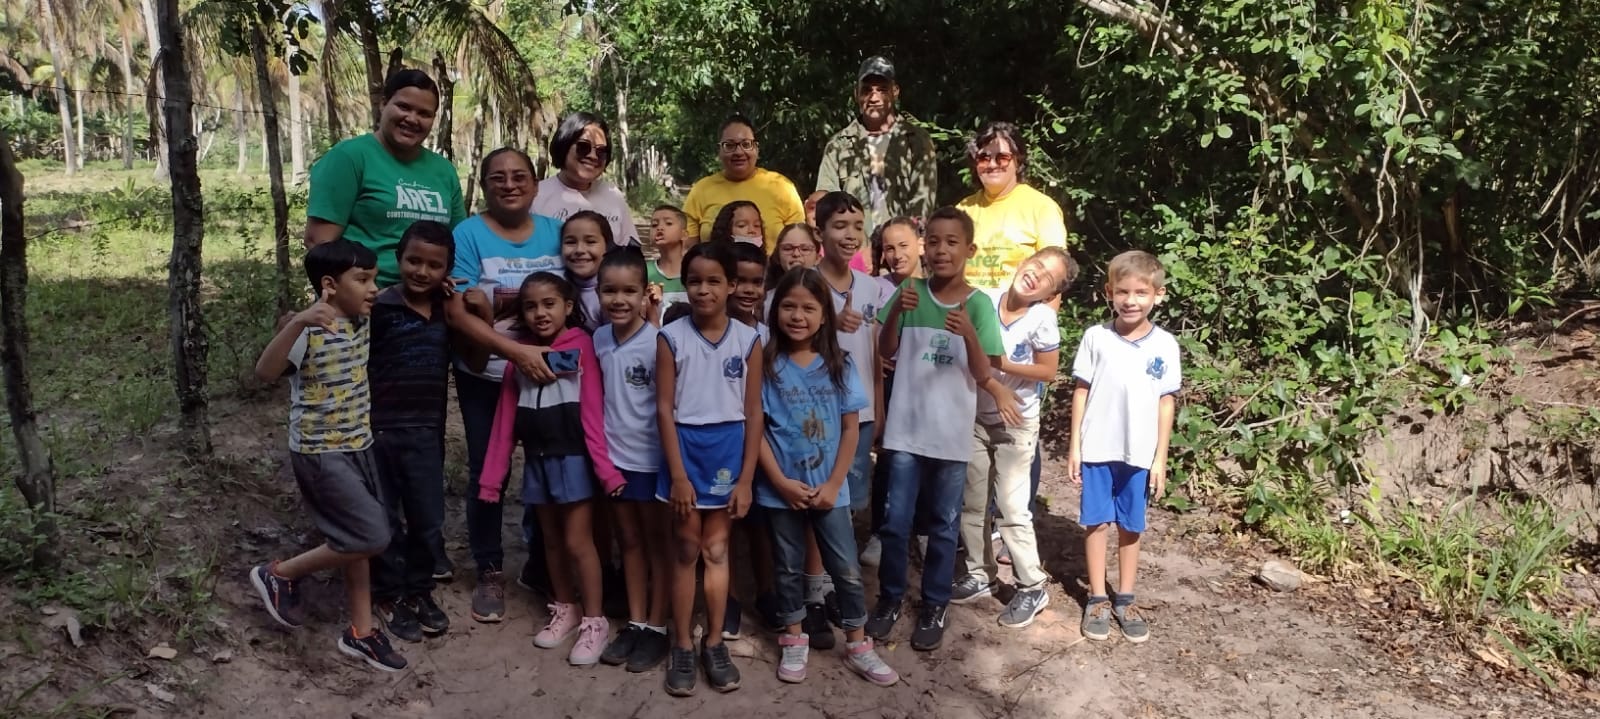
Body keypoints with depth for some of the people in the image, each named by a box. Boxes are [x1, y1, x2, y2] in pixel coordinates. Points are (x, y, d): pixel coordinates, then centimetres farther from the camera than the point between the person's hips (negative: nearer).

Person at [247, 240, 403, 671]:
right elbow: (265, 372, -37)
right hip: (321, 454, -8)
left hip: (358, 447, 8)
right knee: (371, 538, -9)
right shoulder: (311, 332, -21)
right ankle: (279, 574, 11)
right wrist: (298, 323, -49)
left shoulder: (364, 322, 2)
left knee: (359, 540, 12)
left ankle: (360, 632, 23)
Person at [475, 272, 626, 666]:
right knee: (552, 539, 16)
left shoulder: (581, 345, -10)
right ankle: (564, 609, 33)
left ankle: (594, 621, 13)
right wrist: (492, 475, 4)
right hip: (537, 460, 5)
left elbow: (592, 411, -15)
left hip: (573, 457, -5)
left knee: (577, 542, 0)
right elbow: (505, 417, 5)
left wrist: (605, 467, -20)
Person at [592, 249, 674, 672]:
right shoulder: (599, 339, 0)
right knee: (629, 541, 15)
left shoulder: (657, 342, -18)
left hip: (651, 457, -5)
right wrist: (600, 448, 8)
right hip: (614, 455, 6)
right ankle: (635, 623, 27)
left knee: (657, 541, 9)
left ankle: (657, 627, 19)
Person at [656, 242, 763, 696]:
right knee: (686, 550, 8)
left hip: (728, 449, 1)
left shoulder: (748, 340, -3)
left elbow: (753, 413, -2)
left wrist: (746, 479, -4)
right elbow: (665, 409, -7)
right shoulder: (671, 337, -6)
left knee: (717, 550, 11)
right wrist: (677, 475, -11)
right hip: (685, 446, -1)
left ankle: (714, 643, 22)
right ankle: (682, 646, 19)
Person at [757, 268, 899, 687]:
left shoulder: (840, 365, -2)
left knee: (846, 569, 6)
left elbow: (851, 429, 0)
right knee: (789, 567, 13)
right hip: (780, 488, -1)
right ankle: (794, 643, 28)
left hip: (829, 487, 1)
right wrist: (780, 481, -13)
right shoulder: (767, 365, -6)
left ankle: (858, 647, 20)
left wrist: (833, 484, -7)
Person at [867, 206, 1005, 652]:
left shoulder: (978, 304, -5)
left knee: (943, 525, 10)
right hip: (906, 429, 1)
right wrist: (895, 312, -21)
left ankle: (934, 607, 23)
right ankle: (890, 598, 22)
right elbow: (887, 351, -4)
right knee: (895, 521, 5)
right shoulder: (910, 292, -1)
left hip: (952, 434, -1)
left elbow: (983, 375, -8)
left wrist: (968, 334, -26)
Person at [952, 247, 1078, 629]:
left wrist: (1001, 363, -21)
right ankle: (980, 573, 30)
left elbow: (1048, 371, -12)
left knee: (1012, 508, -2)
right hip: (975, 417, 5)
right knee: (972, 503, 13)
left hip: (1016, 423, -5)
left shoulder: (1042, 318, -18)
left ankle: (1033, 587, 13)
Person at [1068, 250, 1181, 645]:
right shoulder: (1096, 337, -5)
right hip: (1098, 448, -1)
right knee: (1097, 523, 8)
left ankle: (1125, 599, 25)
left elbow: (1166, 403, 0)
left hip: (1140, 453, 1)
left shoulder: (1165, 345, -4)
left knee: (1131, 527, 12)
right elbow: (1081, 391, 0)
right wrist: (1074, 445, -1)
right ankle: (1097, 598, 20)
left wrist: (1160, 457, -1)